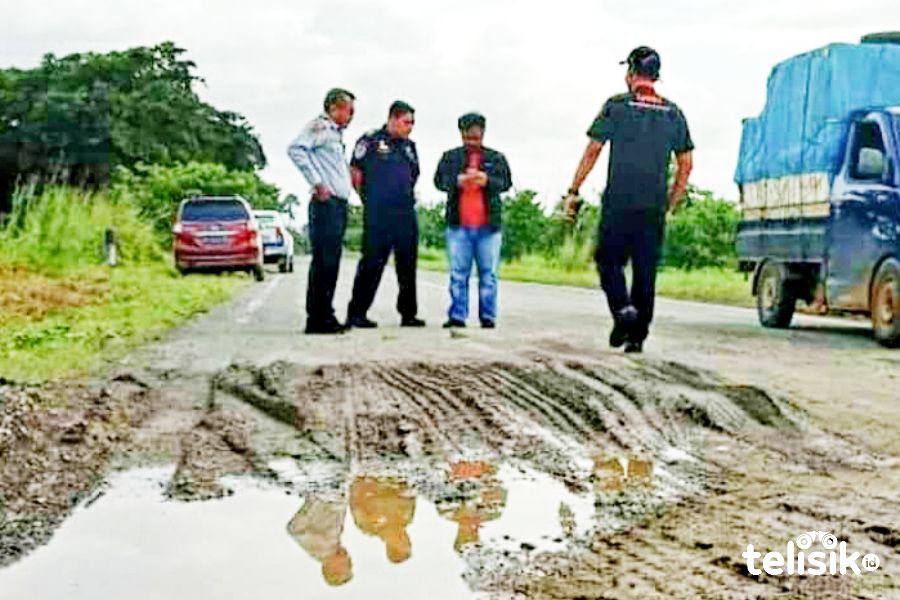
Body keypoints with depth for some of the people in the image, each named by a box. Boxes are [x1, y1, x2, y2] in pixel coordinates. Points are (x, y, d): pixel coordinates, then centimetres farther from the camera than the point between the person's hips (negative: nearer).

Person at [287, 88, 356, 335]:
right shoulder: (319, 126, -5)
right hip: (326, 204, -10)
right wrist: (317, 183, -20)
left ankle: (326, 316, 14)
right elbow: (296, 149, -21)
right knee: (323, 261, -11)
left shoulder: (337, 133, 24)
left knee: (331, 262, 10)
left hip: (340, 205, 10)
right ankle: (316, 318, -10)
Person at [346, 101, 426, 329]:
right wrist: (370, 200, 0)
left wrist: (407, 197, 14)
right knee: (372, 263, -6)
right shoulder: (371, 140, -2)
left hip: (406, 213, 6)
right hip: (377, 215, -6)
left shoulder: (409, 146, 17)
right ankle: (356, 313, -1)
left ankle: (408, 314, 16)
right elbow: (355, 173, -1)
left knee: (408, 264, 8)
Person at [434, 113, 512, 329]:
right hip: (458, 224, 0)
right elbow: (438, 180, 4)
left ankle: (488, 317, 6)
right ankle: (457, 316, 4)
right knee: (458, 273, 1)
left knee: (488, 274, 1)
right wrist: (457, 181, -18)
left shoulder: (496, 157, 13)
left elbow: (506, 182, 4)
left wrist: (488, 181, -18)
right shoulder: (450, 156, 13)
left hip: (488, 226, 0)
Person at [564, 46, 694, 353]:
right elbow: (686, 164, 11)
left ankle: (623, 309, -14)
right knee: (646, 271, 6)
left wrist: (573, 192, 2)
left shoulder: (616, 106, -1)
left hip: (618, 203, -3)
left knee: (609, 261, 8)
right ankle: (637, 335, 7)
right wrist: (670, 203, 18)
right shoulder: (673, 113, 10)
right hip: (653, 207, 3)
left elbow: (593, 151, -3)